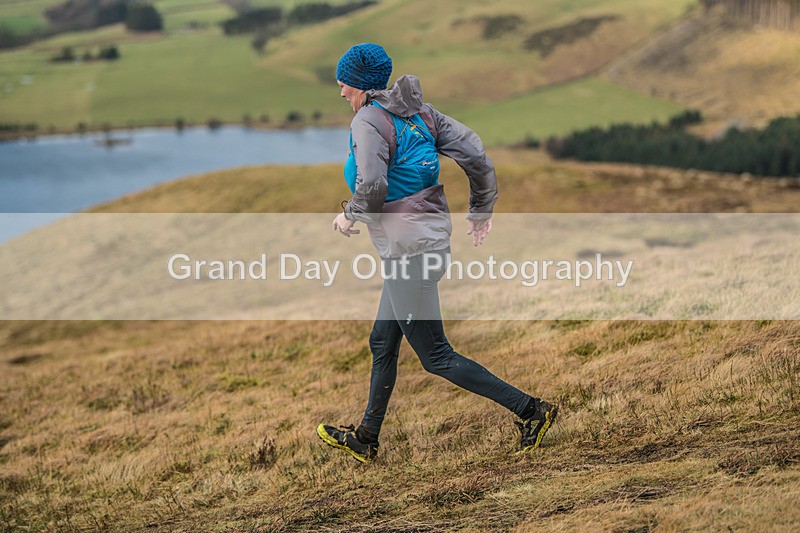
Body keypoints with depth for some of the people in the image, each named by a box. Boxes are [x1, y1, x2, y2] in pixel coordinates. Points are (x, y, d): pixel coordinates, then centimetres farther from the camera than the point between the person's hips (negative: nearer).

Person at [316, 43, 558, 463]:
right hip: (433, 233, 9)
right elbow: (474, 153, 3)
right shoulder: (420, 112, 7)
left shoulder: (369, 120, -15)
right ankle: (365, 440, 33)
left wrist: (350, 216, -9)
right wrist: (481, 210, 15)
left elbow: (372, 187, -29)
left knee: (435, 356, 0)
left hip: (407, 249, -9)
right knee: (382, 343, 20)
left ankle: (530, 410, -1)